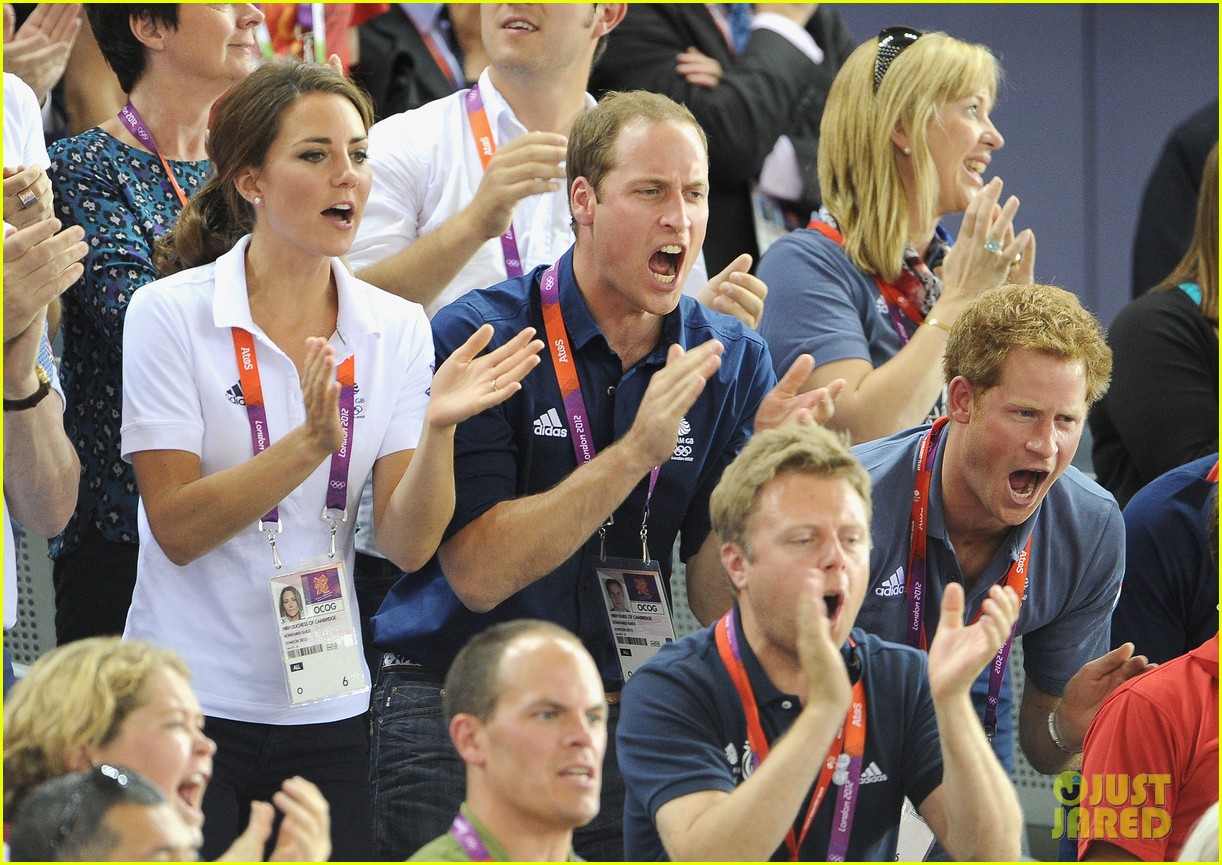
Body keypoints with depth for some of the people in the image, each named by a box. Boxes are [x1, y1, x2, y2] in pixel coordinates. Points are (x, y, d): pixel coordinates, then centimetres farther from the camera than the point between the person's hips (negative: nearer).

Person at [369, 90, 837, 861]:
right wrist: (635, 453, -23)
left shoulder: (735, 362, 3)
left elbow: (716, 603, 1)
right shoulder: (481, 339, -9)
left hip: (627, 709, 3)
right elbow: (479, 574, -18)